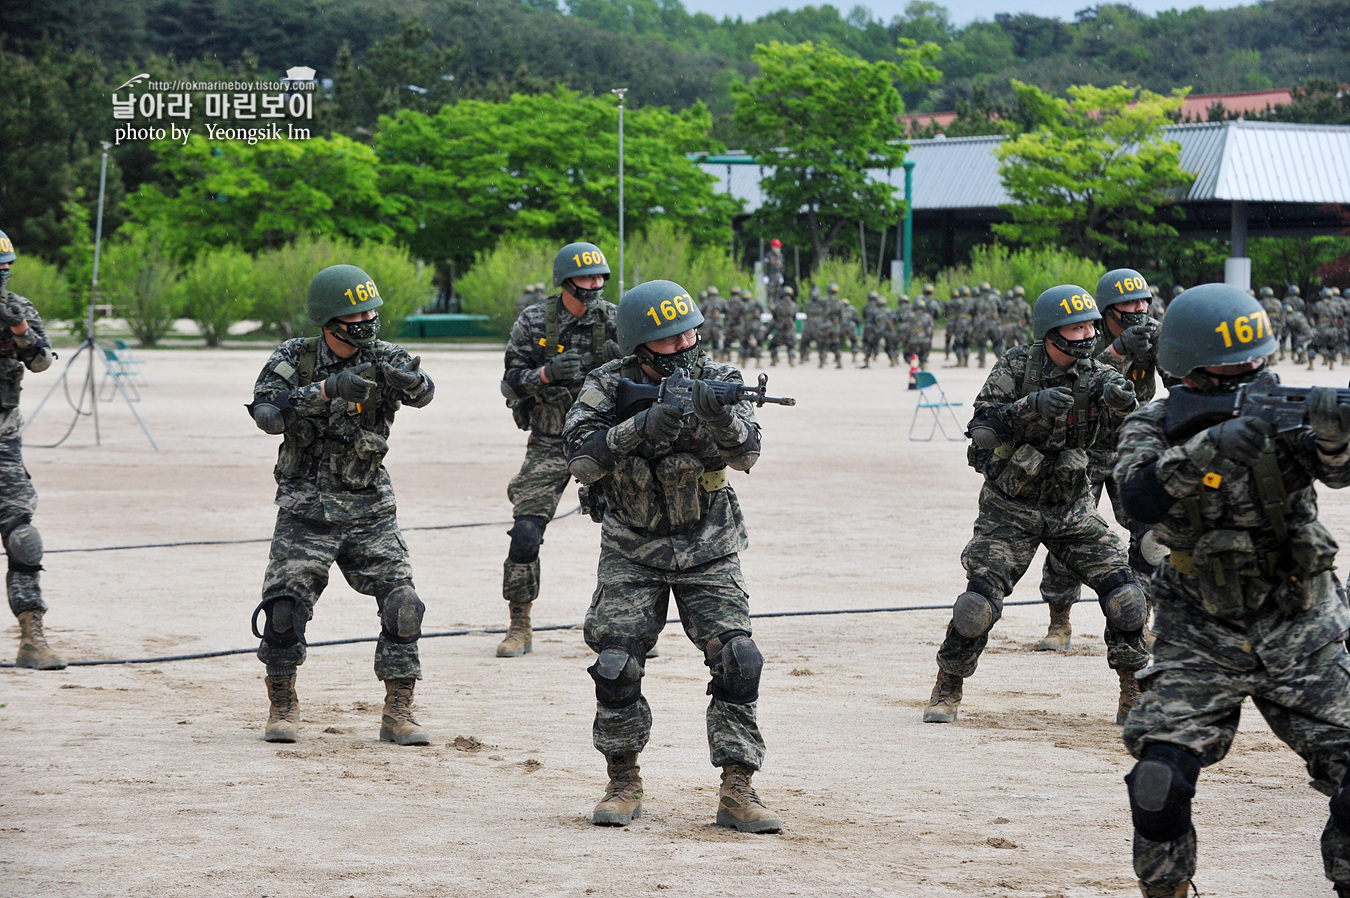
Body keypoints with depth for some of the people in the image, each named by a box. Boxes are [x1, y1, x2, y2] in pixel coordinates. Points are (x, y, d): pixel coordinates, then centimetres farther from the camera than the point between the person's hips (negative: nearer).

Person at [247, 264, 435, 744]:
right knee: (284, 608, -9)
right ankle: (282, 707, 11)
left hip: (370, 514, 1)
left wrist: (402, 375, -43)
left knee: (402, 605, -9)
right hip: (305, 514, -1)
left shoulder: (381, 357, -2)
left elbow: (423, 393, -20)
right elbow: (266, 412, -21)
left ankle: (398, 713, 2)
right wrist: (327, 389, -31)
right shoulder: (294, 358, -5)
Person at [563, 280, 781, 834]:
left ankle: (737, 792, -7)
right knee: (615, 668, -11)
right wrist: (642, 425, -35)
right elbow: (582, 460, -22)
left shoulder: (716, 380, -9)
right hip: (633, 555, 0)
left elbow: (746, 454, -22)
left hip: (708, 554, 0)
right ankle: (623, 784, 9)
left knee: (737, 661, -13)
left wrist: (721, 417, -43)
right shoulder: (608, 388, -10)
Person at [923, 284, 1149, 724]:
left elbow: (1113, 438, -18)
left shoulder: (1097, 376, -5)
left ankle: (1136, 694, 7)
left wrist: (1120, 403, -40)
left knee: (1124, 595, -9)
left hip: (1072, 507, 2)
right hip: (1010, 508, -2)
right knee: (979, 602, -12)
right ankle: (948, 688, 11)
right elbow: (981, 426, -19)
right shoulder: (1016, 367, -11)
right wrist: (1033, 405, -33)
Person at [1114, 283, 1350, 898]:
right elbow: (1139, 499, -27)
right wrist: (1205, 450, -41)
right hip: (1201, 640, -1)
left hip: (1300, 636, 1)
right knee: (1160, 782, -15)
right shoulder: (1155, 428, -6)